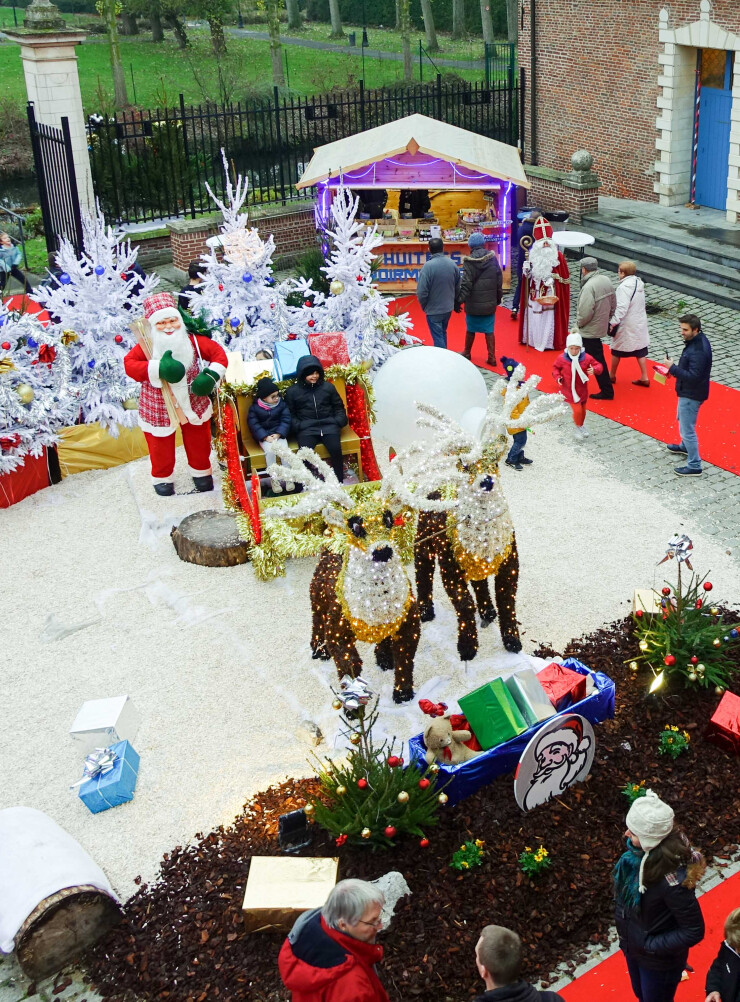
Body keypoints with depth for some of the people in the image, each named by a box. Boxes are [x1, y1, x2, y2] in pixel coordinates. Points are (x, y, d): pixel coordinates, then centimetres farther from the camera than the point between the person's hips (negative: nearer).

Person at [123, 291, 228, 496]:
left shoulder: (193, 341, -11)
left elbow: (217, 352, -6)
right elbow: (129, 363, -30)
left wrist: (212, 374, -23)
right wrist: (157, 369, -42)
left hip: (194, 404, 2)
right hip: (158, 408, -2)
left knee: (198, 442, 21)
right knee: (161, 447, 13)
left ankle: (201, 471, 46)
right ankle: (162, 477, 39)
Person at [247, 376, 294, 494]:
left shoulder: (281, 404, 1)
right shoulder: (255, 408, -5)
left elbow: (285, 420, -2)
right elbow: (254, 424, -9)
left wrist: (278, 434, -16)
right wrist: (266, 437, -20)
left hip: (278, 434, 2)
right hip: (264, 437, -2)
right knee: (270, 450, -28)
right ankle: (273, 479, -18)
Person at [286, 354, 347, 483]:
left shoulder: (328, 387, 11)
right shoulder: (292, 391, 8)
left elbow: (339, 407, 18)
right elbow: (290, 414, 9)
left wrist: (338, 421, 1)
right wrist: (298, 426, -8)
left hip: (328, 425, 1)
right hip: (306, 428, -1)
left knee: (336, 449, -26)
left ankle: (339, 482, -12)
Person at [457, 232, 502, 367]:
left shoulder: (469, 262, -13)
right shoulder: (492, 259, 0)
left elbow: (466, 285, -15)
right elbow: (499, 281, 7)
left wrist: (458, 301, -9)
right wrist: (498, 298, 19)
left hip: (473, 304, -3)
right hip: (490, 303, 3)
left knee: (470, 330, 13)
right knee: (489, 331, 8)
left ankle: (467, 353, 29)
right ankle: (491, 357, 9)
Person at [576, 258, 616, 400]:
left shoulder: (589, 286, -25)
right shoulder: (606, 280, 2)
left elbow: (586, 312, -28)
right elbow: (613, 305, 10)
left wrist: (580, 323, -10)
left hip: (590, 330, -9)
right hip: (602, 326, 9)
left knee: (597, 359, 0)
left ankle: (607, 391, 6)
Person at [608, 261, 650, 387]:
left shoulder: (624, 287, -22)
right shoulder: (639, 283, 4)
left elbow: (622, 308, -29)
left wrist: (613, 322, -23)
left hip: (626, 325, -7)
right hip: (640, 324, 7)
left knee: (617, 350, 11)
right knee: (640, 350, 12)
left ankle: (612, 375, 26)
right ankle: (644, 378, 14)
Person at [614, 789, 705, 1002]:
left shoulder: (672, 879, -39)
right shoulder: (636, 853, -19)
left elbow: (694, 932, -26)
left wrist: (652, 944, -24)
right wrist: (624, 930, 4)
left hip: (659, 960, -6)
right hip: (632, 948, 6)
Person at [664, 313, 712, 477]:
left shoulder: (698, 351, -31)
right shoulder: (698, 340, 0)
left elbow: (693, 376, -32)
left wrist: (672, 368, -27)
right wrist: (675, 369, 1)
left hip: (691, 395, -11)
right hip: (688, 391, 11)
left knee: (687, 429, -2)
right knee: (682, 419, 31)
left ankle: (694, 466, 7)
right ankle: (685, 447, 55)